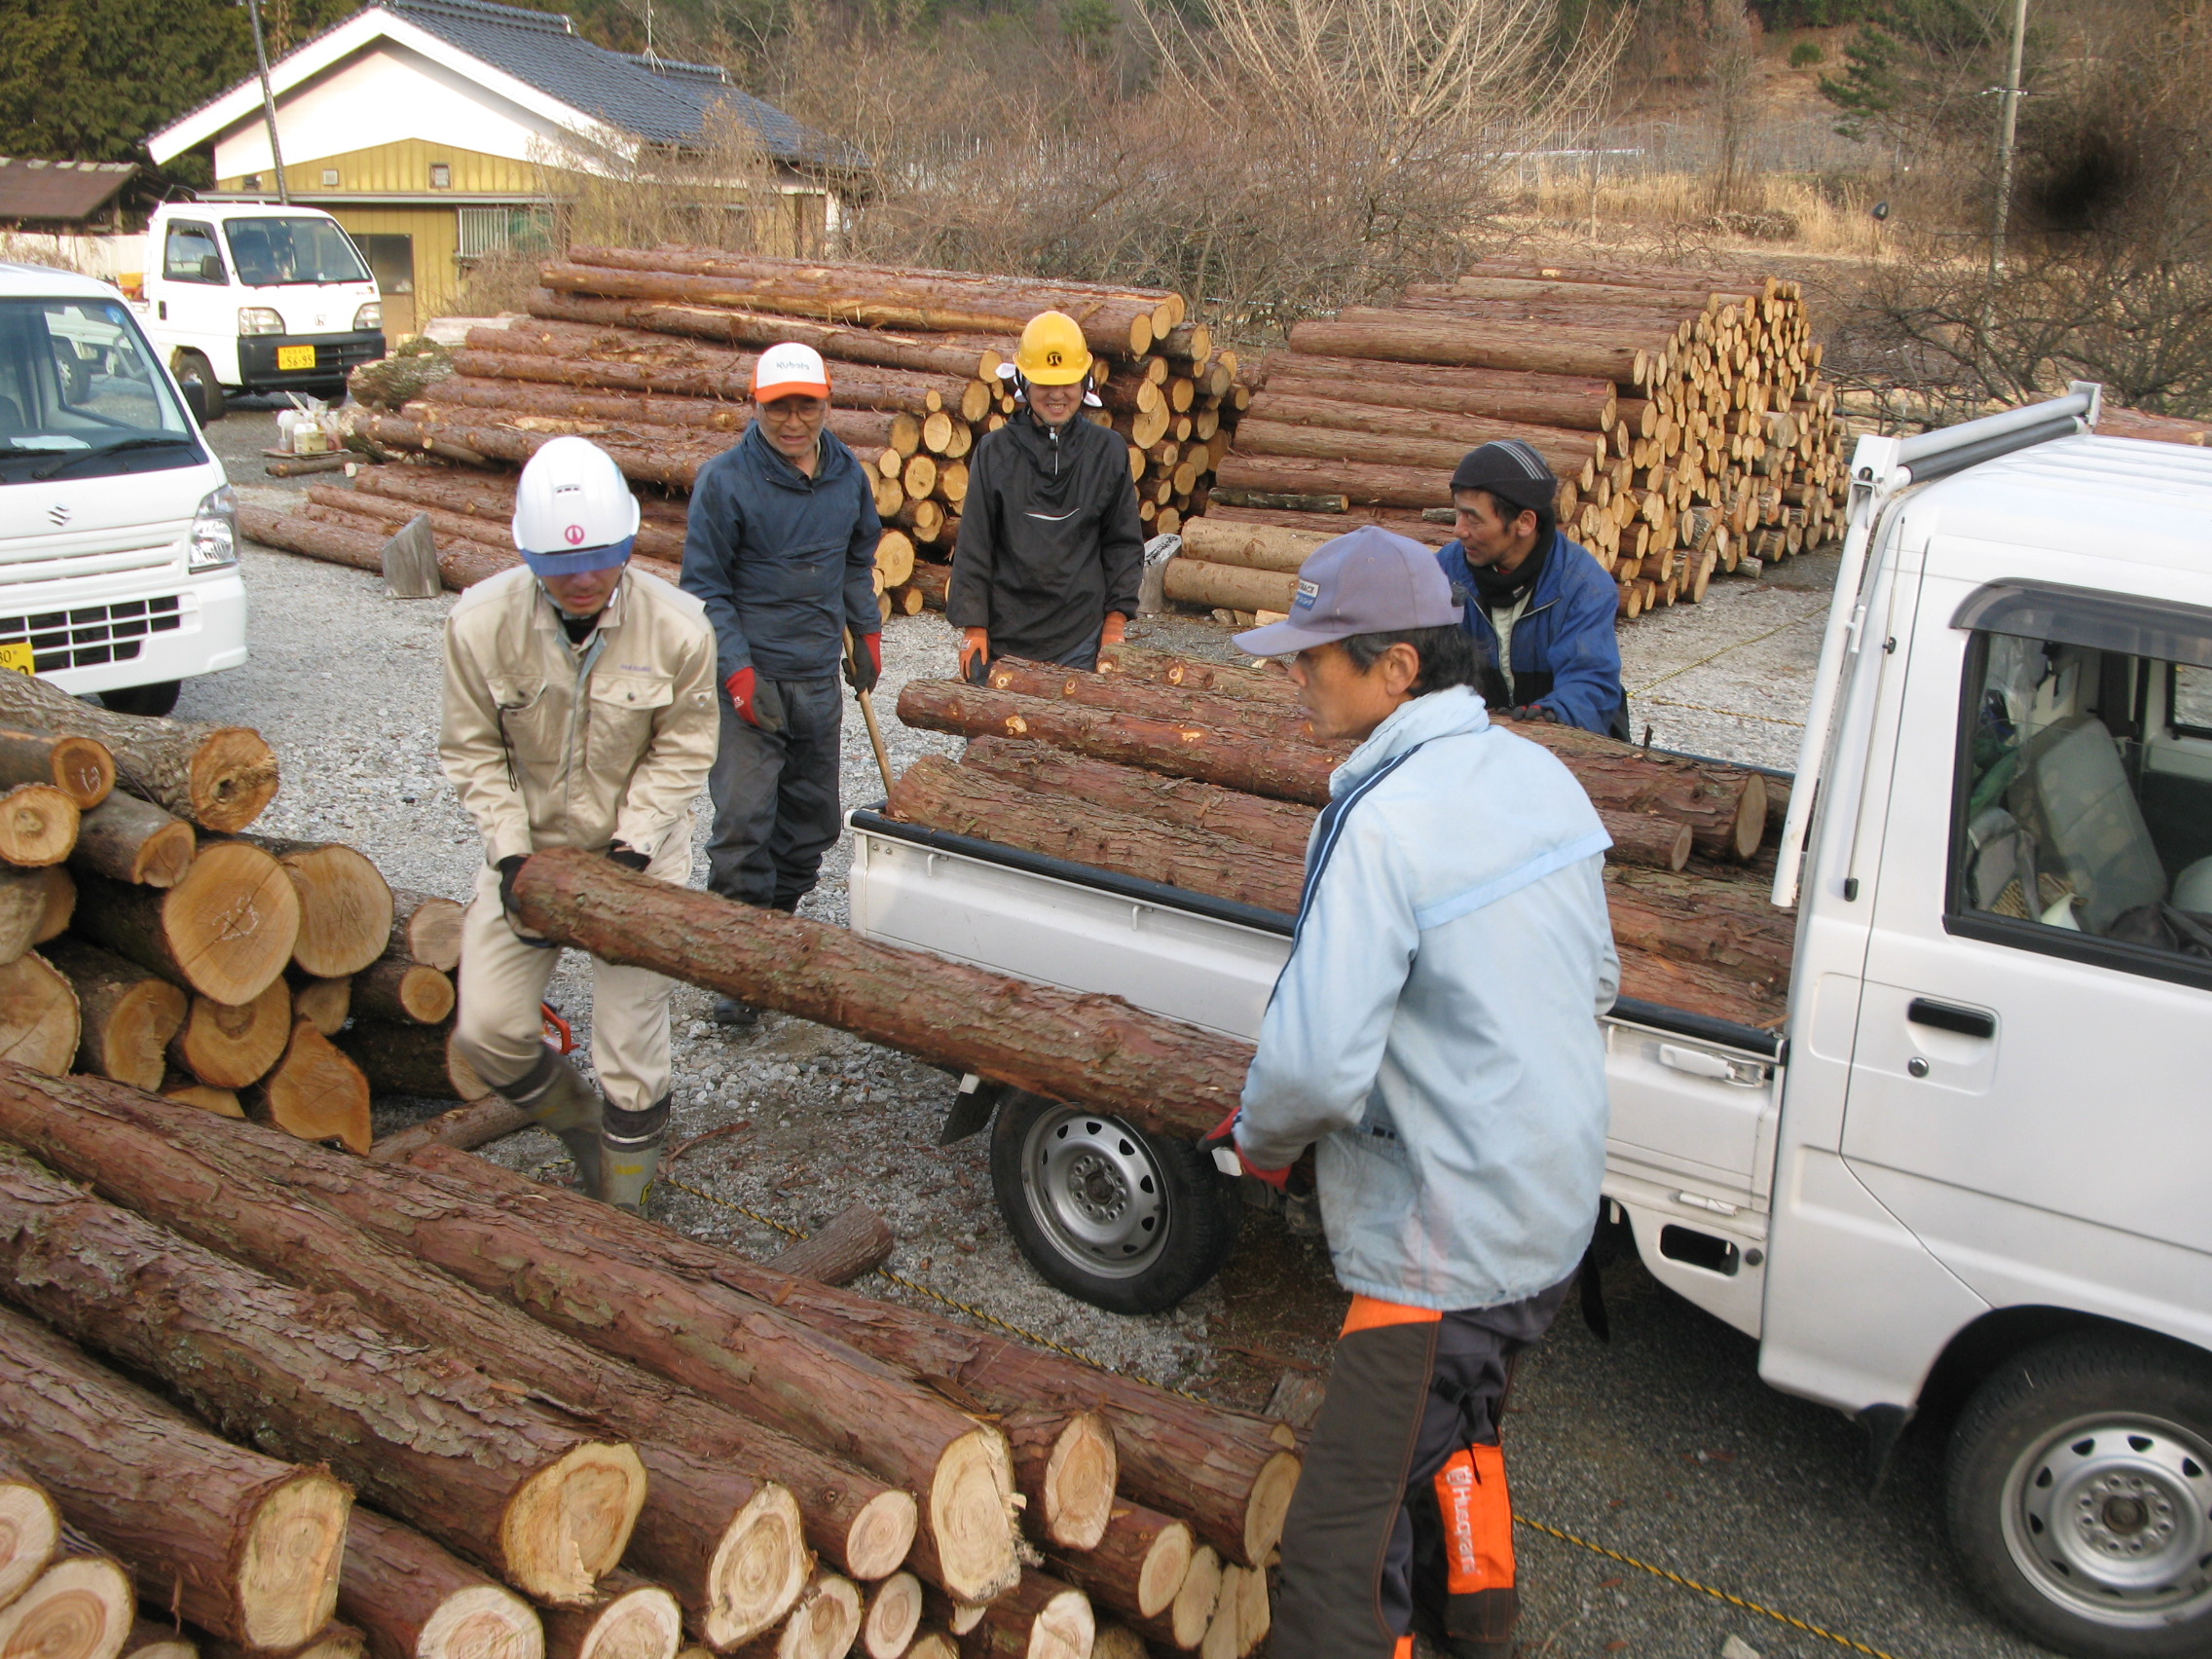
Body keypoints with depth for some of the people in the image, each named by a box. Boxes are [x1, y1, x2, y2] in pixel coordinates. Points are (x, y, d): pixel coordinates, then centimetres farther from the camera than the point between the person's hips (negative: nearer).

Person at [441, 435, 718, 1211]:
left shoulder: (677, 628, -18)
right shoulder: (481, 623, -16)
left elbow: (680, 751, -7)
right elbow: (473, 751, -6)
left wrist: (633, 844, -17)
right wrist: (510, 853, -14)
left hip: (637, 853, -2)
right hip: (529, 847, 2)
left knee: (630, 1046, -1)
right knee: (487, 1030, -1)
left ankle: (621, 1211, 19)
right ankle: (579, 1120, 30)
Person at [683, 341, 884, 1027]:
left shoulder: (848, 475, 5)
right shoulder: (725, 480, -11)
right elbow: (705, 586, -9)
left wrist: (865, 634, 18)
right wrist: (740, 673, -16)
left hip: (820, 676, 6)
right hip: (749, 677, -6)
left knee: (812, 819, 13)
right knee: (744, 822, -10)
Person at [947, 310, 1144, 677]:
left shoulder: (1108, 451, 5)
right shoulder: (995, 452, 2)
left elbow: (1124, 542, 9)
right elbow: (973, 546, 3)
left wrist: (1116, 618, 3)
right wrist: (973, 625, -2)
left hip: (1080, 637, 0)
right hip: (1003, 635, 0)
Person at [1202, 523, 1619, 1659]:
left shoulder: (1381, 821, -24)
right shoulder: (1541, 776, 3)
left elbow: (1318, 1062, -28)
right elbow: (1596, 979, 14)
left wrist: (1258, 1137, -7)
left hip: (1443, 1254, -10)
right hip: (1556, 1219, 10)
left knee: (1340, 1548, -3)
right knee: (1453, 1437, 32)